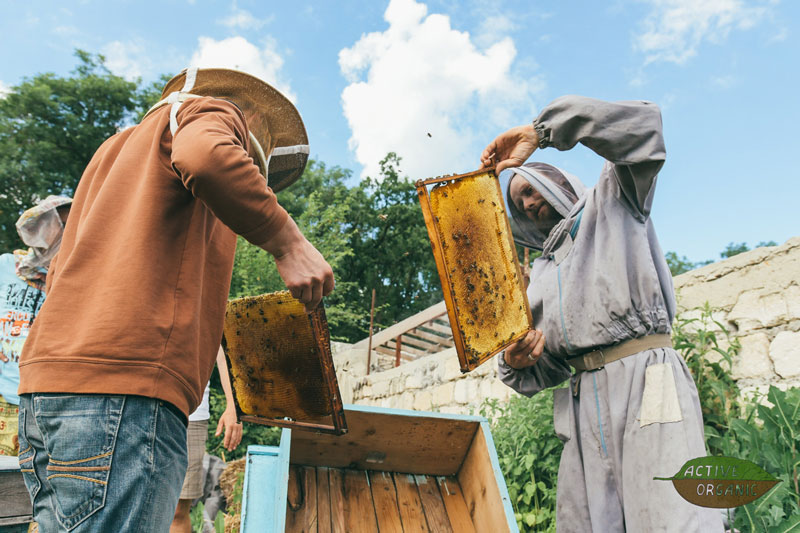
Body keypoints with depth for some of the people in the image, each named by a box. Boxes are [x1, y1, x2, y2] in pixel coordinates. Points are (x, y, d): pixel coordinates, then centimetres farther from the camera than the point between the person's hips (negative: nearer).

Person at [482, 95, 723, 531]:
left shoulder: (612, 202, 16)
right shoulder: (540, 271, 28)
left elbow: (641, 123, -3)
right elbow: (541, 373, 23)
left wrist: (541, 131, -2)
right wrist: (517, 363, -2)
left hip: (644, 379, -5)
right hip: (583, 401, 6)